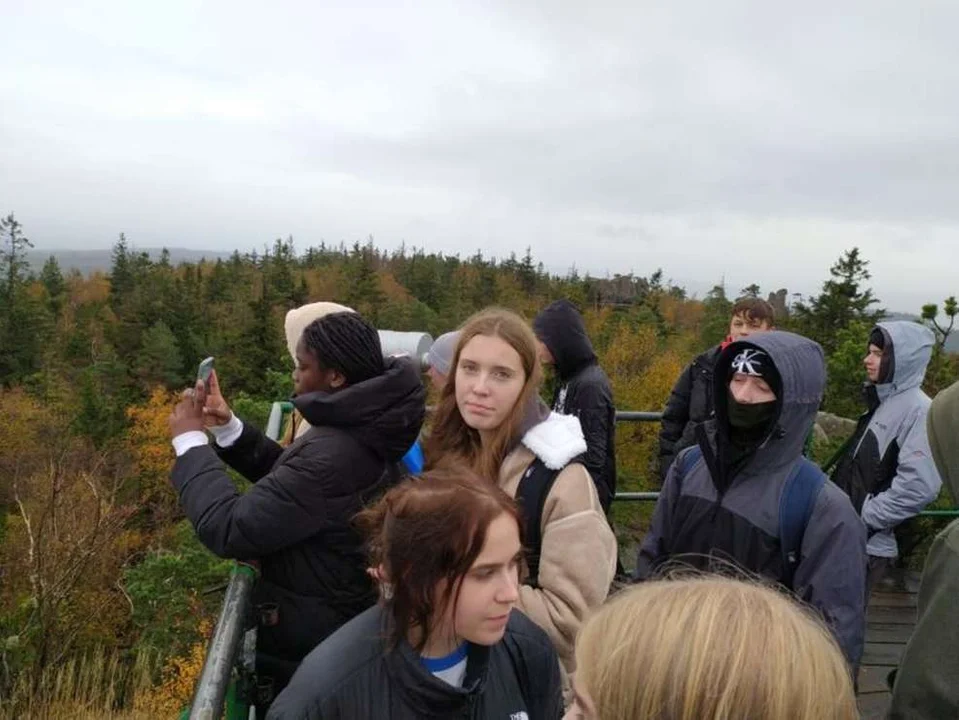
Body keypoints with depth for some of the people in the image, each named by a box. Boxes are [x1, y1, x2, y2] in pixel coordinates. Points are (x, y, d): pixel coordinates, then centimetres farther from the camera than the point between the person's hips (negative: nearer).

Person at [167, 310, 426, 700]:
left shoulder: (334, 456, -35)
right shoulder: (361, 429, -2)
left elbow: (230, 530, -30)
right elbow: (287, 478, 8)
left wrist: (190, 441, -18)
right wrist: (227, 426, -3)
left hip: (312, 640, -9)